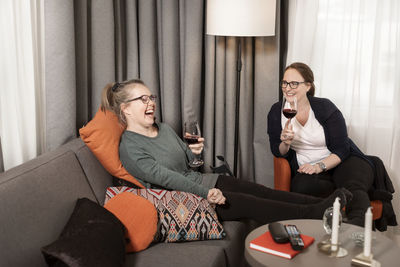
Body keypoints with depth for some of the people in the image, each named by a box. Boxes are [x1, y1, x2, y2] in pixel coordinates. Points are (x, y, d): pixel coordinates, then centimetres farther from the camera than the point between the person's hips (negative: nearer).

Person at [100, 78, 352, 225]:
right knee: (250, 204, -17)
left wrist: (194, 151, -5)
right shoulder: (130, 149, -17)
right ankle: (316, 213, -14)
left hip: (202, 181, 8)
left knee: (261, 191, -8)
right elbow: (166, 177, -24)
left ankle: (320, 202, -11)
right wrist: (206, 193, -29)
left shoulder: (164, 128, 9)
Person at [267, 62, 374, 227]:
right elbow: (277, 152, 3)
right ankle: (345, 189, -25)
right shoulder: (277, 112, 3)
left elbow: (342, 149, -7)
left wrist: (320, 166, -24)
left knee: (354, 187, -36)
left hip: (340, 162, -1)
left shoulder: (325, 107, -6)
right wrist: (285, 144, -21)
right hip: (306, 168, 2)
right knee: (300, 187, -35)